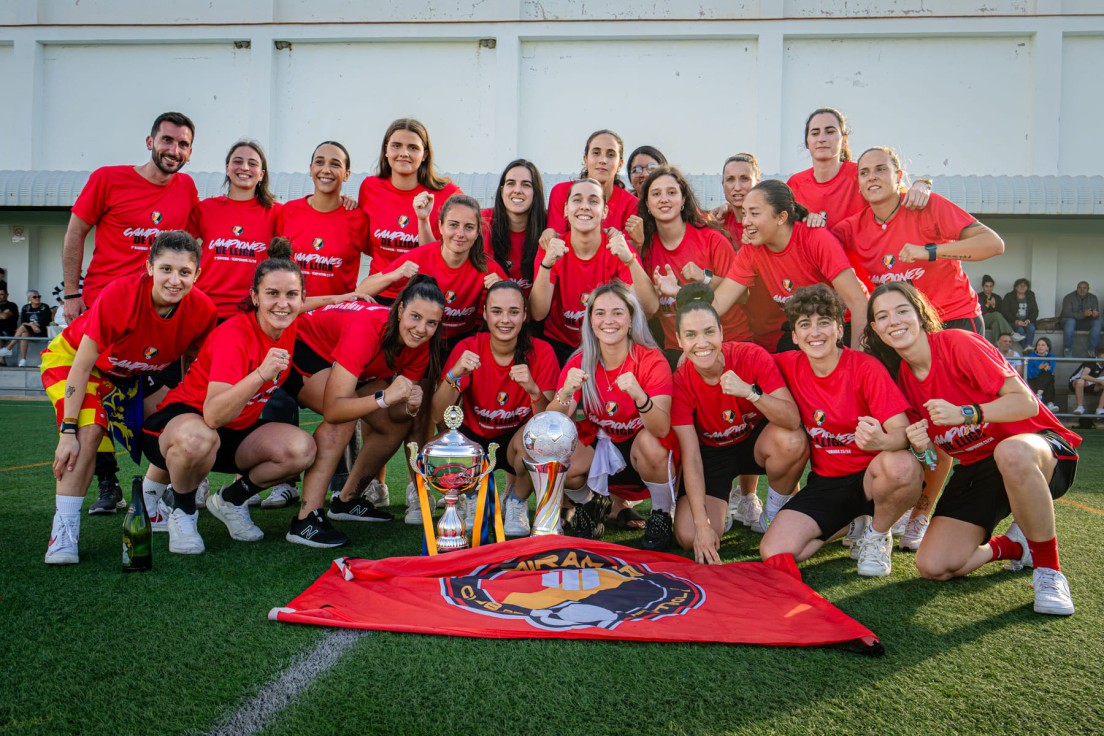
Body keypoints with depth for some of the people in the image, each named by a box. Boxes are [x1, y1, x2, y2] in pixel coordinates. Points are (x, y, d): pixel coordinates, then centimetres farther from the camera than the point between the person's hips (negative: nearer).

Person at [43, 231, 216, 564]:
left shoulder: (202, 310, -24)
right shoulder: (119, 295, -36)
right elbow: (82, 366, -28)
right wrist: (68, 430, -28)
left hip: (134, 373, 5)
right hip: (70, 359, -5)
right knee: (89, 431, -28)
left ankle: (147, 508, 21)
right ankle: (63, 530, -17)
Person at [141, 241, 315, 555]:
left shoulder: (291, 328, -8)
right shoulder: (235, 334, -27)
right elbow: (213, 415, -36)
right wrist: (261, 374, -48)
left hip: (237, 430, 6)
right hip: (184, 420, -6)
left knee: (302, 449, -21)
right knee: (197, 438, -42)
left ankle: (230, 500, 6)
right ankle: (180, 507, -8)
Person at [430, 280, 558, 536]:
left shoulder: (541, 352, -16)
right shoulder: (468, 349, -15)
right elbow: (438, 416, -21)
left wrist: (533, 390, -41)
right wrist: (454, 375, -39)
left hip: (516, 441, -1)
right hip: (474, 440, 1)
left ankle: (517, 501, -1)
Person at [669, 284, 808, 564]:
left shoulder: (752, 357, -23)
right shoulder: (680, 382, -21)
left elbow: (793, 420, -31)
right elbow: (691, 457, -23)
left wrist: (750, 392, -48)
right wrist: (702, 525, -28)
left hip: (755, 441, 0)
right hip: (711, 453, 0)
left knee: (794, 441, -35)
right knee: (689, 537, -20)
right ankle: (722, 505, 17)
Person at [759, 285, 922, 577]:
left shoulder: (866, 368, -14)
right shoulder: (790, 365, -4)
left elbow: (902, 432, -21)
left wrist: (880, 441, -44)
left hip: (871, 476, -3)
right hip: (825, 483, 3)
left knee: (901, 465, -39)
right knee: (774, 553, -18)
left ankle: (877, 535, -4)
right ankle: (851, 523, 12)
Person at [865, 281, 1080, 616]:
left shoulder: (957, 343, -16)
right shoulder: (902, 376, 2)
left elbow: (1026, 403, -20)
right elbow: (927, 445, 6)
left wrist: (965, 414, -34)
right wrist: (919, 447, -18)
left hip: (1038, 444, -5)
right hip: (976, 468, 5)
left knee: (1011, 452, -45)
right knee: (933, 566, -15)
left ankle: (1048, 567, -20)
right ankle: (1013, 545, 17)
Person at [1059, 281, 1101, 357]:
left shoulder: (1093, 298, -1)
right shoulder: (1068, 297, -13)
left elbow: (1097, 314, -7)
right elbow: (1066, 313, -24)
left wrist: (1095, 314, -35)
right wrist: (1083, 314, -39)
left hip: (1085, 322, 4)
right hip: (1070, 320, -3)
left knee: (1097, 322, -26)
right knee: (1070, 321, -38)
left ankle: (1092, 349, -19)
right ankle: (1067, 349, -28)